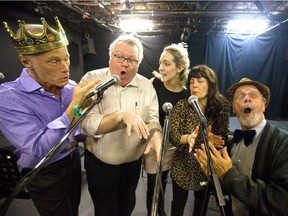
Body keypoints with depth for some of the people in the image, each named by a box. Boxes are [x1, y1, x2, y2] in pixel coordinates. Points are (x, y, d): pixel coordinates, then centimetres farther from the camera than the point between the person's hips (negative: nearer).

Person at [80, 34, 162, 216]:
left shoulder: (146, 86, -6)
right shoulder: (92, 80, -16)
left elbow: (153, 119, -6)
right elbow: (88, 125, -25)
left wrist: (155, 134, -28)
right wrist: (122, 115, -39)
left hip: (133, 163, 3)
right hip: (99, 163, -2)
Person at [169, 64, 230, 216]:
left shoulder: (221, 106, -10)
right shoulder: (182, 105, -14)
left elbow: (223, 138, -9)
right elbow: (172, 135, -21)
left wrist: (212, 139, -31)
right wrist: (188, 138, -41)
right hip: (182, 166, -1)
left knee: (202, 200, 26)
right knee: (179, 203, 16)